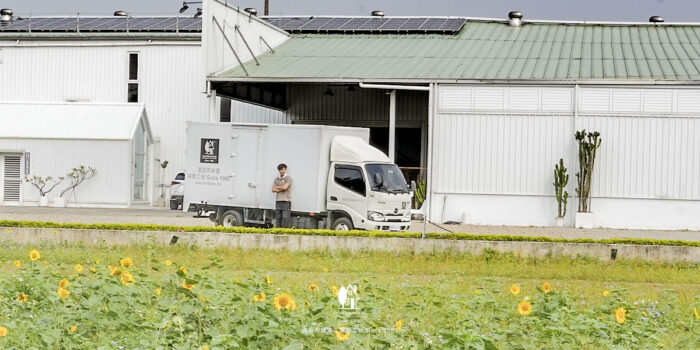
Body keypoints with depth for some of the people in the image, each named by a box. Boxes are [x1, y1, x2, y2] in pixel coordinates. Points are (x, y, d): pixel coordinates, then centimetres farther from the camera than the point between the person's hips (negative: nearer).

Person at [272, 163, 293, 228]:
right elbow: (273, 189, 6)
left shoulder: (288, 178, 1)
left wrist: (277, 187, 4)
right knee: (278, 219, 5)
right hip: (278, 201, 5)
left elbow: (285, 187, -12)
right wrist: (281, 189, -6)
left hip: (286, 201, -5)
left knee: (285, 219, -11)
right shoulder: (276, 179, 16)